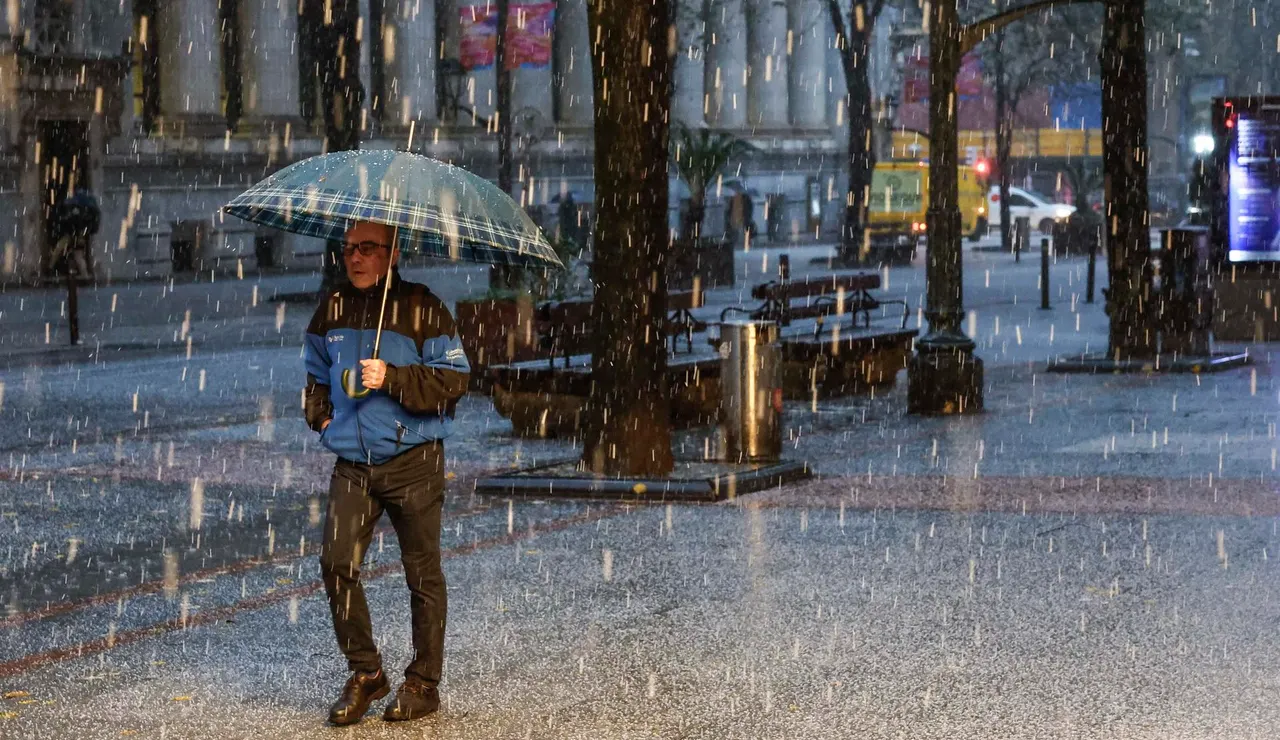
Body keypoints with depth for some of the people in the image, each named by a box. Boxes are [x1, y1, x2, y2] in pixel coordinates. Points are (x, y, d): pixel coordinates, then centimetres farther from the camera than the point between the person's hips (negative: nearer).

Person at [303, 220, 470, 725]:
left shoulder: (422, 309, -5)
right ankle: (364, 673, 7)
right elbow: (317, 375, 26)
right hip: (352, 462, 4)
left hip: (414, 461, -4)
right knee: (336, 562, -8)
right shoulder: (332, 311, 10)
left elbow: (453, 380, -10)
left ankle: (423, 682, 15)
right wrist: (321, 416, 9)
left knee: (422, 571, 4)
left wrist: (391, 378, -19)